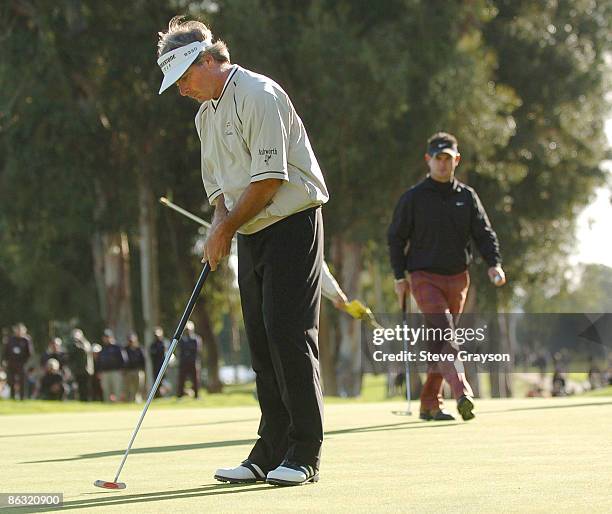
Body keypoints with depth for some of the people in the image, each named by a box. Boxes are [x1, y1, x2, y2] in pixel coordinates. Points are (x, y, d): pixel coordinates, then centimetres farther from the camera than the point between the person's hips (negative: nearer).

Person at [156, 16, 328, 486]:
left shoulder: (258, 95, -13)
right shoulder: (206, 115, 16)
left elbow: (269, 177, -18)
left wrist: (225, 229, -9)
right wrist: (221, 228, 3)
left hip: (293, 223, -9)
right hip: (252, 235, 9)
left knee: (290, 334, -13)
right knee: (262, 341, 6)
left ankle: (305, 455, -10)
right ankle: (272, 452, 9)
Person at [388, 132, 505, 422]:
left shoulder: (467, 197, 10)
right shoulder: (413, 198, 0)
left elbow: (484, 233, 8)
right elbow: (396, 238, 4)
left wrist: (494, 264, -10)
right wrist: (400, 276, -3)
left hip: (457, 278, 4)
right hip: (424, 277, -4)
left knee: (442, 340, 7)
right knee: (443, 333, -21)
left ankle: (429, 403, 13)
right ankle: (463, 394, -34)